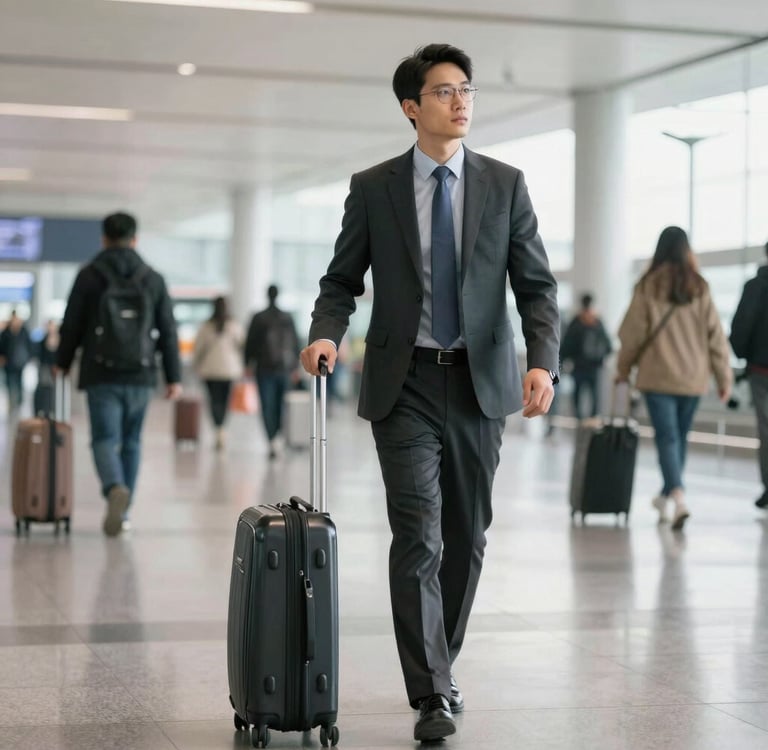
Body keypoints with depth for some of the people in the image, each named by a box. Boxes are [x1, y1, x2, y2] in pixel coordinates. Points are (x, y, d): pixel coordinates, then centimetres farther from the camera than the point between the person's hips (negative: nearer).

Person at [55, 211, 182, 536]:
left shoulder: (89, 275, -1)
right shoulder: (153, 279, 6)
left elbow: (71, 325, 1)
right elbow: (168, 331, 4)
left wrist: (62, 363, 15)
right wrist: (174, 377, 7)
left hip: (101, 375, -2)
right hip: (141, 376, 2)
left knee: (104, 439, -3)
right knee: (131, 442, 14)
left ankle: (115, 488, -32)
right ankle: (122, 510, 16)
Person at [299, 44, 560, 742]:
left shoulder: (506, 184, 3)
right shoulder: (372, 188, 1)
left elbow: (537, 286, 0)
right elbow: (342, 281, 6)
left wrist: (543, 362, -15)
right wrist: (326, 334, -15)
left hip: (480, 382, 2)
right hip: (404, 383, -2)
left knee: (467, 537, 11)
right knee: (418, 536, -10)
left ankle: (441, 665, 29)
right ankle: (431, 694, -7)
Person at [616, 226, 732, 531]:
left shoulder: (648, 286, -6)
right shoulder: (699, 287, 0)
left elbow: (633, 331, -2)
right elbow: (714, 334, 2)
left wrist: (623, 368, 11)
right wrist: (724, 376, 8)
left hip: (658, 375, -3)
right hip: (693, 377, 3)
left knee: (667, 437, -5)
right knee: (680, 436, 16)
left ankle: (678, 497, -25)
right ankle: (666, 496, 29)